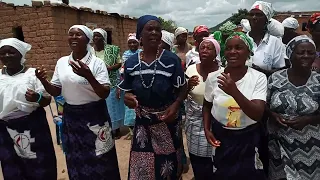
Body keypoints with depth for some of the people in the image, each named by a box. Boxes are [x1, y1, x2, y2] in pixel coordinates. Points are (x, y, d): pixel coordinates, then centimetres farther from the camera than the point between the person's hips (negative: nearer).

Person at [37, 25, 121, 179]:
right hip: (70, 118, 4)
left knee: (100, 163, 9)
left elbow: (105, 94, -16)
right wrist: (43, 81, -11)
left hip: (94, 117, -4)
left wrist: (88, 76, -30)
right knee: (76, 162, 18)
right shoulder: (61, 62, 3)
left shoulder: (97, 62, -11)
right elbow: (56, 91, 9)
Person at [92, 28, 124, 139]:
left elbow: (119, 64, -6)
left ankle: (116, 130, 21)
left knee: (113, 106, 7)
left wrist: (107, 68, -20)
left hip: (112, 84, -3)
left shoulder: (112, 49, -5)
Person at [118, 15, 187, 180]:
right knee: (143, 166, 11)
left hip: (167, 120, -2)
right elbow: (128, 91, 6)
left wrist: (176, 105, -21)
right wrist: (128, 98, -16)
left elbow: (182, 88, -4)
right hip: (142, 121, 2)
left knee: (168, 162, 16)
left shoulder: (172, 60, -12)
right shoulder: (131, 63, -3)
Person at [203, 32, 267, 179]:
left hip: (248, 139, -1)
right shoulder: (213, 77, -7)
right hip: (219, 137, 2)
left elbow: (257, 115, -22)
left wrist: (234, 92, -35)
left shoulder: (258, 77, -13)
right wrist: (206, 129, -3)